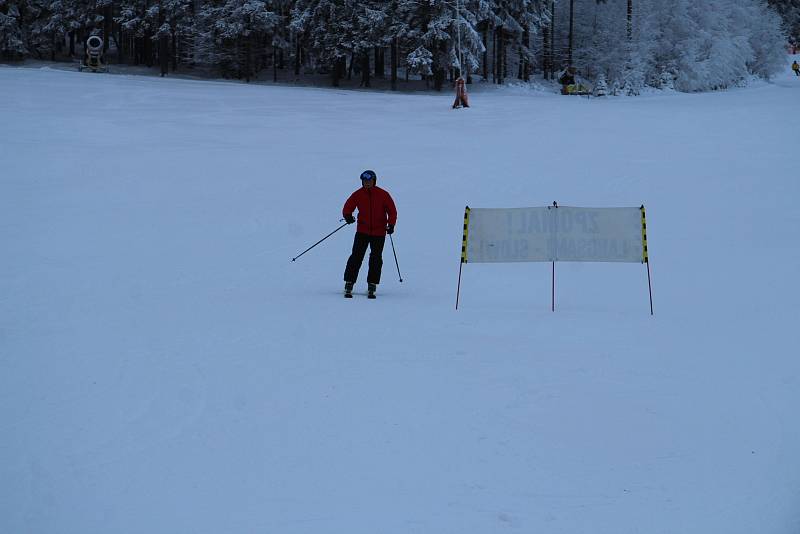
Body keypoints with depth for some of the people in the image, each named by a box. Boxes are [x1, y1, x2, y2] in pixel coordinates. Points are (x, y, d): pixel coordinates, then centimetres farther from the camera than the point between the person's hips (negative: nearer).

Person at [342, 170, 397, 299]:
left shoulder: (383, 194, -2)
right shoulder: (357, 194, 1)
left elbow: (392, 211, 2)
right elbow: (347, 208, 5)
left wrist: (391, 225, -11)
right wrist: (348, 216, -17)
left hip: (379, 233, 0)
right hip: (362, 231, 0)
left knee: (376, 259, 3)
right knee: (356, 257, -7)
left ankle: (372, 287, 11)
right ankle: (349, 285, -3)